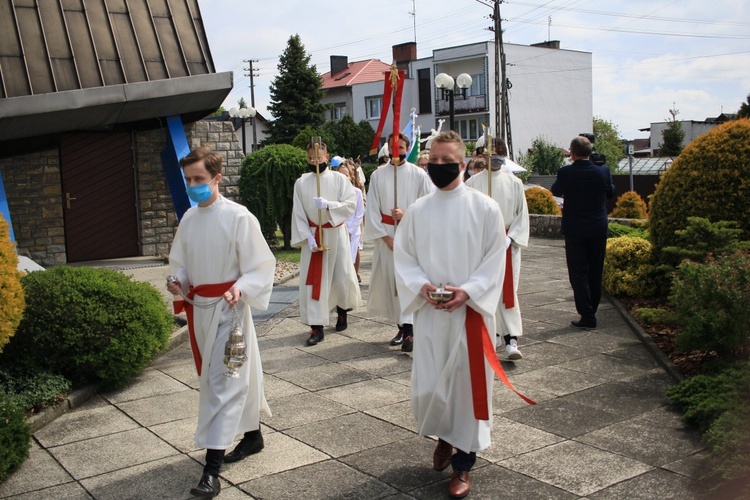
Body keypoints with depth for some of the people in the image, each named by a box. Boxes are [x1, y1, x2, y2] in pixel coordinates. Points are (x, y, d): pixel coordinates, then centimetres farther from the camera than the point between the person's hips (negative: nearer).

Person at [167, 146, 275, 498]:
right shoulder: (188, 219, 5)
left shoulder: (239, 217, -14)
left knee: (222, 382, -7)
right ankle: (252, 435, 39)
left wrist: (241, 288, -28)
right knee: (235, 377, 19)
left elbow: (260, 266, -11)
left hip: (228, 309, -6)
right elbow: (180, 263, 16)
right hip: (199, 308, 7)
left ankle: (212, 468, -4)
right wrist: (178, 281, -4)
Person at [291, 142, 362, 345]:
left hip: (336, 234, -1)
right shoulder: (301, 182, 0)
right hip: (312, 235, 1)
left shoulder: (339, 179, -3)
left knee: (342, 275, 8)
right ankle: (317, 327, 0)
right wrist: (308, 237, -13)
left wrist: (328, 204, -27)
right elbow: (298, 213, -2)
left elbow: (351, 204, -12)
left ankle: (342, 310, 36)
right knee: (313, 280, -3)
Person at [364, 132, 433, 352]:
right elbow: (372, 209, 1)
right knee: (390, 280, 6)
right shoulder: (378, 175, 4)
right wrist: (385, 237, -6)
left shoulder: (418, 175, -1)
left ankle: (409, 329, -15)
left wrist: (406, 214, -14)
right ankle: (402, 326, 17)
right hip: (386, 235, 3)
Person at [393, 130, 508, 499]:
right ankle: (444, 436, 37)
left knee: (467, 382, 3)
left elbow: (495, 260, -5)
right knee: (426, 387, 5)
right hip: (429, 312, 2)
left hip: (470, 311, -2)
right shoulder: (417, 211, 4)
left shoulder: (485, 208, -4)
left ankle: (462, 464, 19)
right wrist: (421, 285, -12)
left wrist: (467, 291, -17)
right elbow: (403, 257, 6)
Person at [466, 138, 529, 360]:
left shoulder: (514, 183, 2)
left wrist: (510, 237, -8)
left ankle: (511, 340, -10)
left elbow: (522, 214, 5)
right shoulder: (473, 183, 0)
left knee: (508, 291, -6)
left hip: (507, 244, 0)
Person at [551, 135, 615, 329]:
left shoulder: (565, 172, -14)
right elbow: (611, 192, 11)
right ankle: (591, 311, 24)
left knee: (579, 274, 2)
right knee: (595, 272, 14)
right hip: (598, 229, 3)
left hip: (575, 230, -3)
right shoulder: (603, 171, -7)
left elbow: (556, 191, 5)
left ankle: (587, 316, -1)